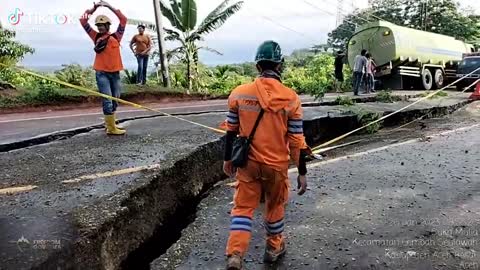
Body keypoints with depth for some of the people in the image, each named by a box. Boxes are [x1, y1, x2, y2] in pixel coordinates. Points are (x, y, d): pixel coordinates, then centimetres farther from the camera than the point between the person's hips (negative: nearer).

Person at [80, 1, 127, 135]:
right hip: (101, 73, -2)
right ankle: (111, 128, -3)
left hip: (115, 72, 2)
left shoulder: (115, 36, 6)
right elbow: (83, 21, 6)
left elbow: (123, 19, 1)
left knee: (115, 100, 12)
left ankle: (110, 123, 28)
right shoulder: (96, 37, 6)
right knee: (107, 101, -7)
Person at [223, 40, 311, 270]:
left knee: (243, 207, 11)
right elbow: (297, 141, -9)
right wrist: (302, 172, 0)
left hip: (248, 162, 1)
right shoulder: (290, 98, -12)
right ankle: (274, 248, 39)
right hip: (277, 164, 0)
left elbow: (231, 131, 1)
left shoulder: (238, 93, -7)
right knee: (275, 206, 20)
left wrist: (227, 158, 15)